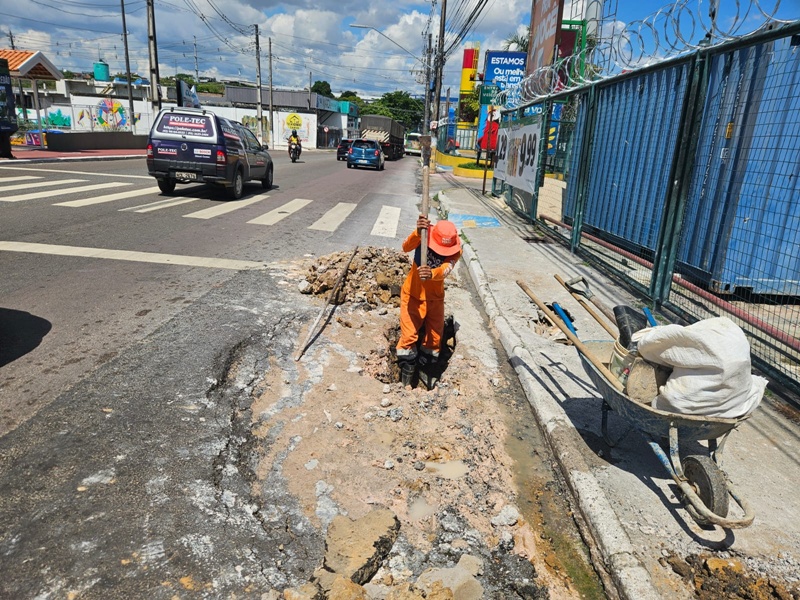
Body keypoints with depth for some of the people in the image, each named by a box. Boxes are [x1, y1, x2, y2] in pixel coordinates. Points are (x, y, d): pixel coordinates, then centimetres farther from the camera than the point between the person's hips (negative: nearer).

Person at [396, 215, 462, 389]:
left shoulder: (456, 251, -20)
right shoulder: (423, 237, -21)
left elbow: (445, 270, -39)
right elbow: (406, 247, -41)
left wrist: (431, 274, -61)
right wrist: (418, 232, -60)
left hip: (435, 297, 2)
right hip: (412, 295, -2)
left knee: (435, 336, 11)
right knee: (409, 335, 1)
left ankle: (426, 369, 34)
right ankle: (407, 369, 24)